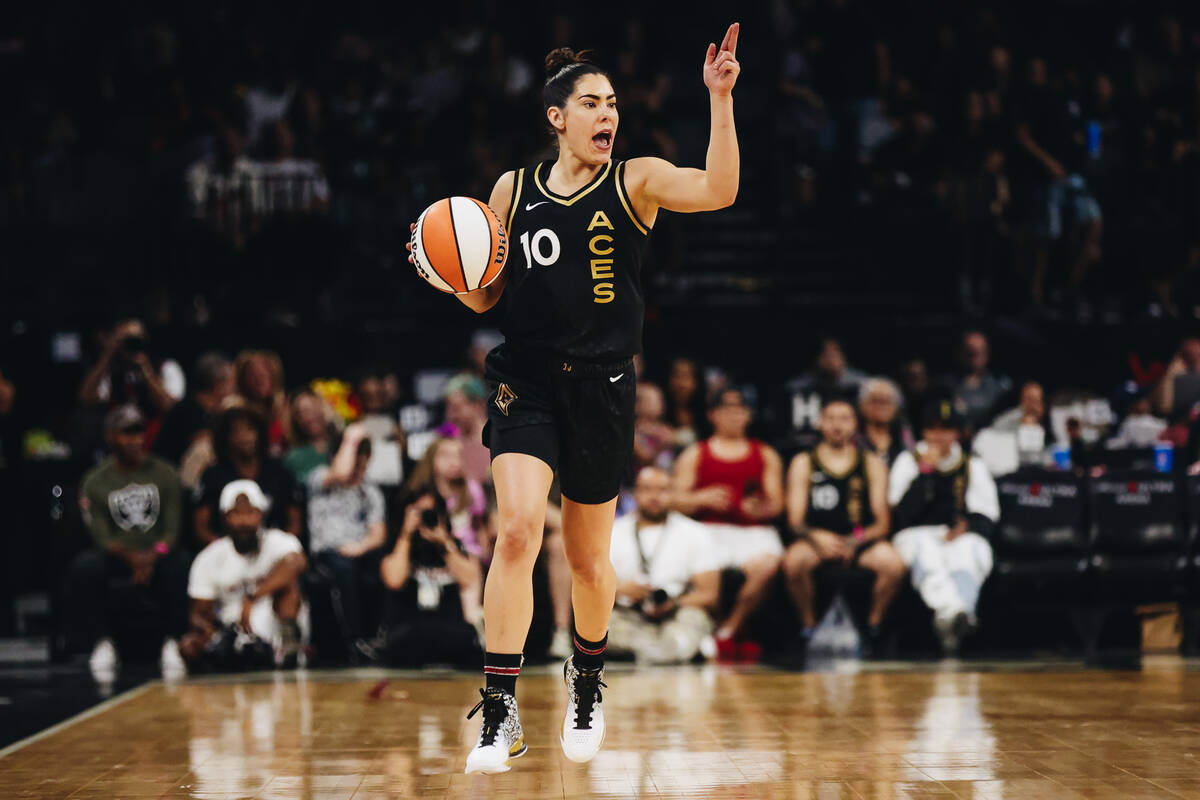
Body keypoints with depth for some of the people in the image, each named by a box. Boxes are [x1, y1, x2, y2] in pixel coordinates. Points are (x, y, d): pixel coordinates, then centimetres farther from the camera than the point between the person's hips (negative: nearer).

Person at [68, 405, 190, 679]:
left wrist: (152, 556, -22)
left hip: (158, 554, 0)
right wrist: (131, 557, -25)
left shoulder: (164, 474, 6)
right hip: (116, 554, 0)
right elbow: (101, 535, -5)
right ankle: (102, 643, -16)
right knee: (84, 568, -32)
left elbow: (172, 529, -1)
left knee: (181, 564, -34)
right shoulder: (95, 481, 3)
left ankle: (173, 642, -20)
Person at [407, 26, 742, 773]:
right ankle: (500, 711, -16)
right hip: (526, 381, 0)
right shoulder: (512, 190, 7)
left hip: (601, 388, 0)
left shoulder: (636, 181, -1)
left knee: (590, 557, 11)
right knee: (518, 529, -20)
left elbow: (719, 190, -20)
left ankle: (588, 685, 39)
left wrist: (720, 99, -28)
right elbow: (485, 294, 14)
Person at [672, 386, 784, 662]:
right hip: (709, 530, -1)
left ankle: (727, 632, -21)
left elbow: (776, 502, 11)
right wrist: (702, 499, -13)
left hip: (755, 530, 1)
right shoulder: (695, 456, 18)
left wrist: (762, 508, -13)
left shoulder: (766, 456, 21)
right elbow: (678, 501, 8)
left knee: (765, 566, -35)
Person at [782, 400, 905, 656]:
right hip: (817, 541, -1)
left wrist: (855, 542, -16)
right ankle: (809, 626, -12)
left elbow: (882, 523, 4)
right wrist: (816, 537, -20)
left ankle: (873, 626, -10)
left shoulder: (872, 464, 11)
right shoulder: (804, 464, 9)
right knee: (793, 561, -35)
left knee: (893, 563, -31)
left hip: (861, 541, 1)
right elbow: (795, 521, 2)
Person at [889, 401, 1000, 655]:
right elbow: (903, 512, -4)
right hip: (917, 535, -1)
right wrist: (925, 470, -9)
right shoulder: (908, 462, 12)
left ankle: (953, 619, -62)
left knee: (967, 555, -35)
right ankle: (953, 612, -65)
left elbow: (988, 516, 9)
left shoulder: (973, 466, 18)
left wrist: (967, 526, -14)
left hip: (963, 536, 2)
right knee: (925, 550, -38)